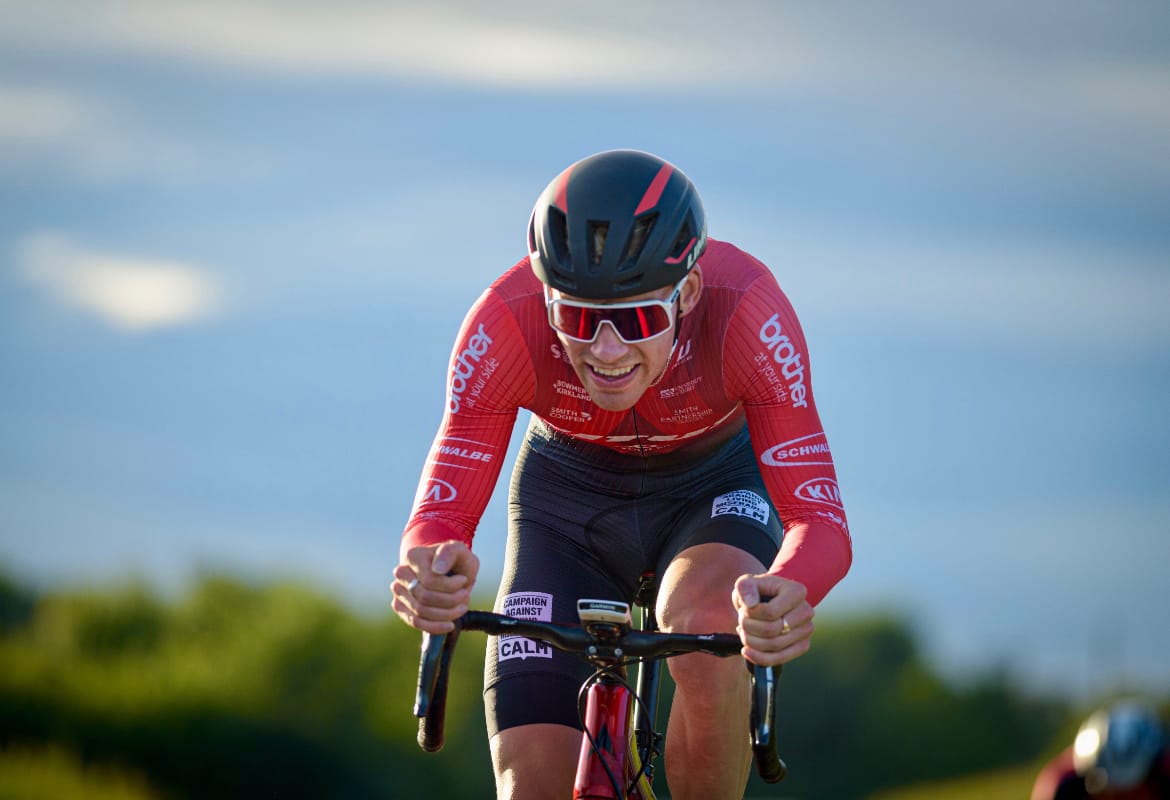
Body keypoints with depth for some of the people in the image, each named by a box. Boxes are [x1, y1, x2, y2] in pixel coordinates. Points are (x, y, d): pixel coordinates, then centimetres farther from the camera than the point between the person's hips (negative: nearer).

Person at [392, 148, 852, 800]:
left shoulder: (748, 311, -35)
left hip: (716, 485, -1)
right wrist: (427, 570, -58)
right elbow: (439, 516, -33)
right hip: (567, 497, 1)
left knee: (710, 645, -36)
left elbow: (820, 521, -37)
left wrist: (790, 596, -61)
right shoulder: (506, 324, -33)